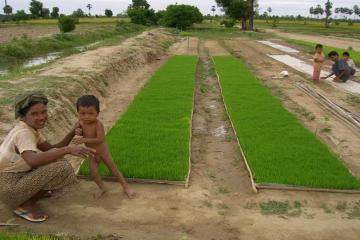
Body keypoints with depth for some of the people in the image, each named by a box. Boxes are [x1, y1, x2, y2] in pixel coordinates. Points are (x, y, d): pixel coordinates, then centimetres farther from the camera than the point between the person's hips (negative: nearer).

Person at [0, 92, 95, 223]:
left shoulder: (30, 129, 5)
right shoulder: (23, 133, -23)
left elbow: (52, 149, 7)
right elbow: (33, 161, -43)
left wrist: (72, 132, -6)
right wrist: (68, 149, -44)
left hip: (17, 180, 9)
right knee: (62, 167, -23)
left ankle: (34, 192, 13)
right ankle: (26, 204, -6)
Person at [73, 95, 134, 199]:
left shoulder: (98, 124, -31)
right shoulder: (81, 122, -13)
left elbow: (100, 139, -40)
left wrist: (84, 140, -44)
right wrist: (78, 133, -20)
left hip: (103, 152, -5)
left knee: (114, 170, 8)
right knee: (94, 173, 6)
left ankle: (126, 187, 22)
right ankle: (102, 188, 31)